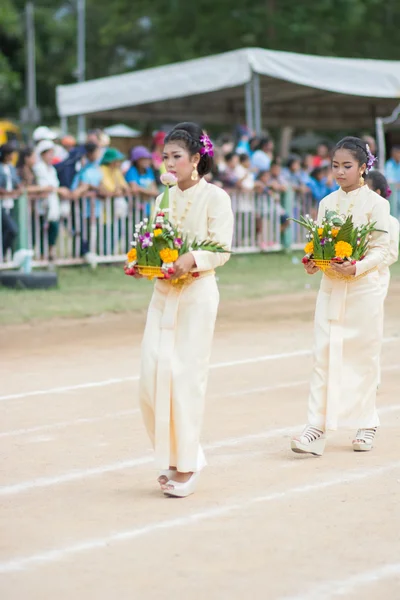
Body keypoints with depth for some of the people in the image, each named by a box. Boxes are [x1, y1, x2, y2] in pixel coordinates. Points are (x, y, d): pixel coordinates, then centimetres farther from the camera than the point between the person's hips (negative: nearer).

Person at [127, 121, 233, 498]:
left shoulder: (214, 197, -4)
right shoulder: (165, 198, 13)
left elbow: (221, 250, -10)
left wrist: (192, 259, -27)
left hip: (197, 292, -6)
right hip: (163, 292, 6)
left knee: (185, 375, -5)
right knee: (152, 374, 0)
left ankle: (187, 463, 5)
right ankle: (172, 453, 16)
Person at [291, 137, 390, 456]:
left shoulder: (376, 204, -5)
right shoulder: (327, 203, 9)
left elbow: (381, 250, -8)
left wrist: (357, 267, -24)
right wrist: (313, 262, -9)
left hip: (363, 289, -3)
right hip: (330, 287, 4)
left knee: (364, 355, 6)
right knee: (324, 355, -5)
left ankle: (366, 424, 20)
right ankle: (317, 429, -9)